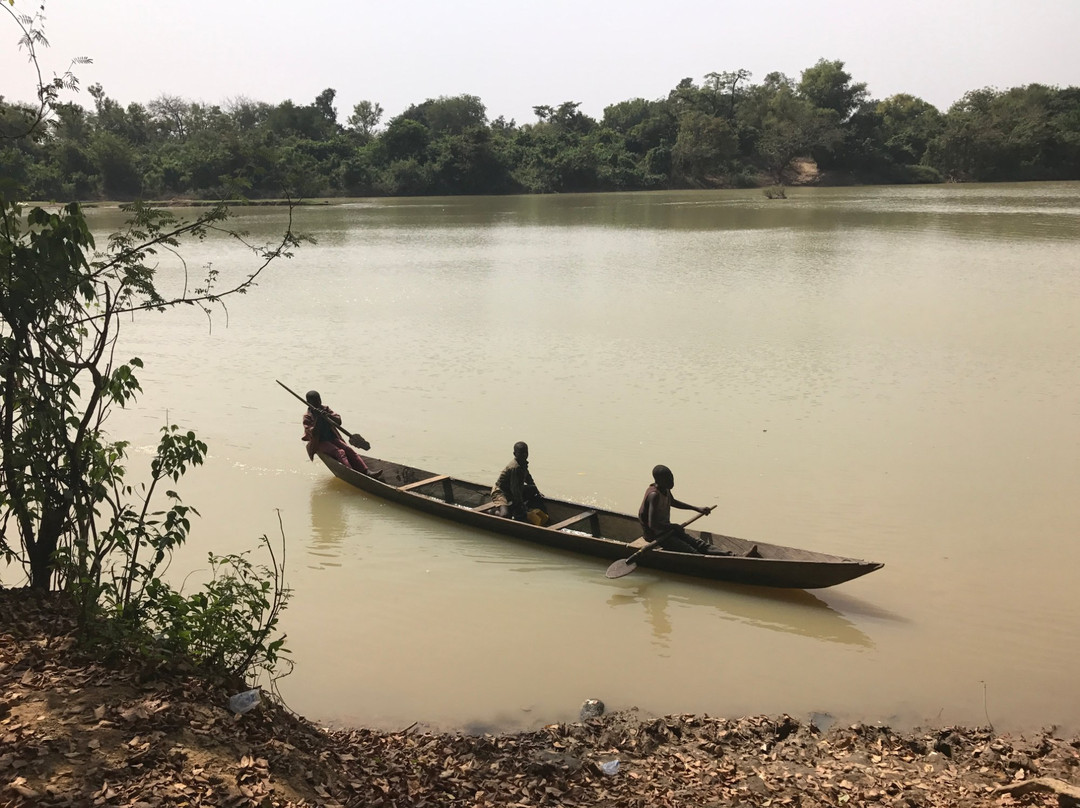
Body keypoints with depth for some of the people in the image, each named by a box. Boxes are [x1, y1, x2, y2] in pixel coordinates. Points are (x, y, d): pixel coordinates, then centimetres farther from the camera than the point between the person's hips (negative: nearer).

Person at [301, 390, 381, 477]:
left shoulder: (325, 410, 12)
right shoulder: (307, 416, -2)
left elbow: (338, 421, 0)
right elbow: (313, 433, -15)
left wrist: (328, 415, -17)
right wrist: (317, 419, -24)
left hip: (332, 438, 5)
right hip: (319, 442, -5)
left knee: (349, 450, -18)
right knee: (340, 452, -28)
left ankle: (366, 471, -32)